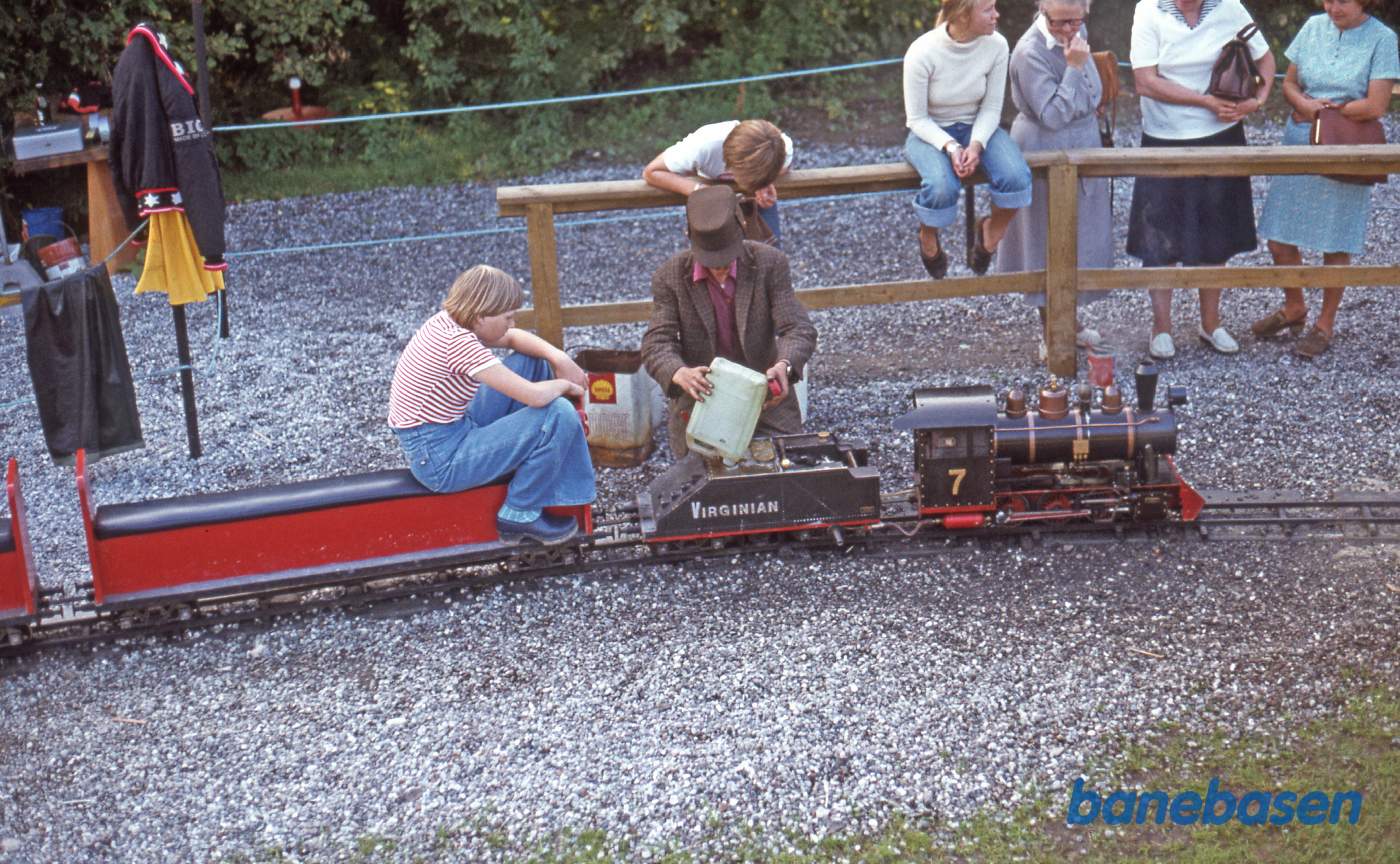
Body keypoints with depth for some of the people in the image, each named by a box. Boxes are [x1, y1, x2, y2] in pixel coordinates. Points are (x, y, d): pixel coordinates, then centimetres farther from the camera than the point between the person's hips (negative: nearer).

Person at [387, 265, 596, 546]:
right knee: (559, 414, -19)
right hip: (442, 461, -10)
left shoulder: (448, 321, 0)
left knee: (530, 361, 13)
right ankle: (521, 515, -3)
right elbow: (535, 396, -28)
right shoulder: (459, 343, -27)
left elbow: (513, 338, 16)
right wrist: (564, 385, -6)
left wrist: (559, 358, -2)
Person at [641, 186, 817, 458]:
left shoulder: (769, 263, -9)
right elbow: (657, 344, -14)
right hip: (700, 399, 0)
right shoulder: (670, 277, -8)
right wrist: (680, 374, -38)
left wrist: (784, 365, -37)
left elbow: (799, 329, -13)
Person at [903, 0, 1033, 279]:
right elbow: (917, 118, -14)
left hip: (977, 128, 3)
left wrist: (976, 145, -23)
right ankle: (928, 237, 1)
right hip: (930, 132, -3)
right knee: (942, 187, -35)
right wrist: (950, 147, -29)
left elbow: (991, 107, -5)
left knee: (1016, 177, -27)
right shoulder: (922, 52, -22)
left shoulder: (996, 45, -13)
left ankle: (991, 232, 5)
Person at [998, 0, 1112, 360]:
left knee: (1078, 236, 16)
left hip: (1081, 148, 8)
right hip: (1045, 154, -8)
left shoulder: (1079, 34, 2)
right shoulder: (1030, 52, -23)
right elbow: (1053, 115, -25)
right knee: (1048, 242, 1)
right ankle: (1050, 334, 12)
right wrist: (1075, 67, -28)